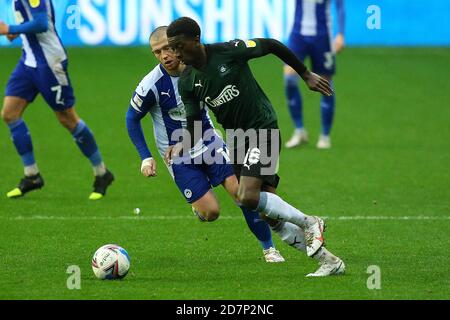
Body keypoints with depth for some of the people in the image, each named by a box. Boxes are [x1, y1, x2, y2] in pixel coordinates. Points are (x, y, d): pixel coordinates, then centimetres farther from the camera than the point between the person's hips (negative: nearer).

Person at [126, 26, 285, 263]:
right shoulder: (151, 86, -22)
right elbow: (132, 118, -5)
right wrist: (146, 158, -9)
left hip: (210, 143, 3)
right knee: (211, 212, -10)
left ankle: (268, 248, 4)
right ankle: (198, 205, 28)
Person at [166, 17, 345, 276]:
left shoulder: (229, 51, -18)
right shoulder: (187, 82, -1)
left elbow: (272, 45, -5)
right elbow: (194, 126, 3)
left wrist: (306, 75, 2)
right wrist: (181, 147, -19)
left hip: (263, 129, -6)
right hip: (237, 141, 6)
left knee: (248, 197, -25)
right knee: (269, 214, 2)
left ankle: (309, 223, -5)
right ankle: (329, 261, 12)